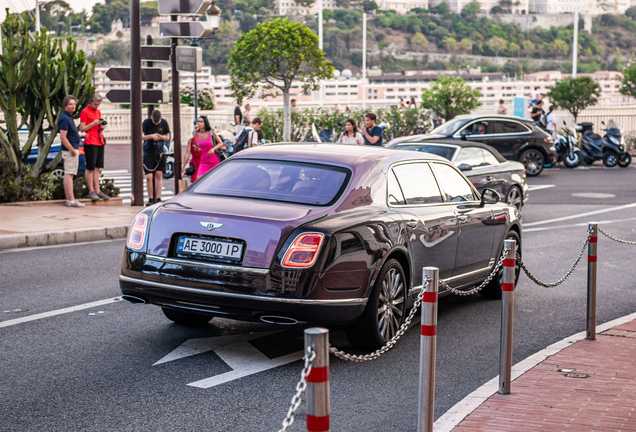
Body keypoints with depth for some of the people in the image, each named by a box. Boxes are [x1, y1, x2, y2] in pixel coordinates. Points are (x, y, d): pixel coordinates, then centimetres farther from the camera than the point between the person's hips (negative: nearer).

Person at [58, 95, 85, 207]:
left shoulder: (69, 117, 15)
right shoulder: (65, 119, -17)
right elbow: (63, 137, -22)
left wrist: (79, 136, 23)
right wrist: (72, 150, -19)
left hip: (73, 150, 11)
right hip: (69, 150, -11)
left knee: (68, 175, 11)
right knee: (69, 174, -10)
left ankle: (69, 200, 14)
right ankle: (71, 200, -10)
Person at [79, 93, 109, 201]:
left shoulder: (98, 112, 18)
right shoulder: (85, 112, -4)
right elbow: (82, 128, -7)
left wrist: (102, 126, 6)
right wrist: (93, 123, -17)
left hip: (99, 142, 7)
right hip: (90, 142, -7)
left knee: (97, 168, 8)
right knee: (90, 168, -4)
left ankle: (97, 191, 11)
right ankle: (91, 191, -1)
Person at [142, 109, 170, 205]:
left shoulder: (164, 123, 1)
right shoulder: (146, 122, -7)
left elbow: (167, 137, 8)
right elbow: (141, 136, -11)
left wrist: (159, 136, -13)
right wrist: (151, 136, -28)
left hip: (159, 153, 2)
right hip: (148, 153, -2)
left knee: (159, 175, -2)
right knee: (149, 177, -6)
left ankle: (158, 199, 3)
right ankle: (150, 199, 4)